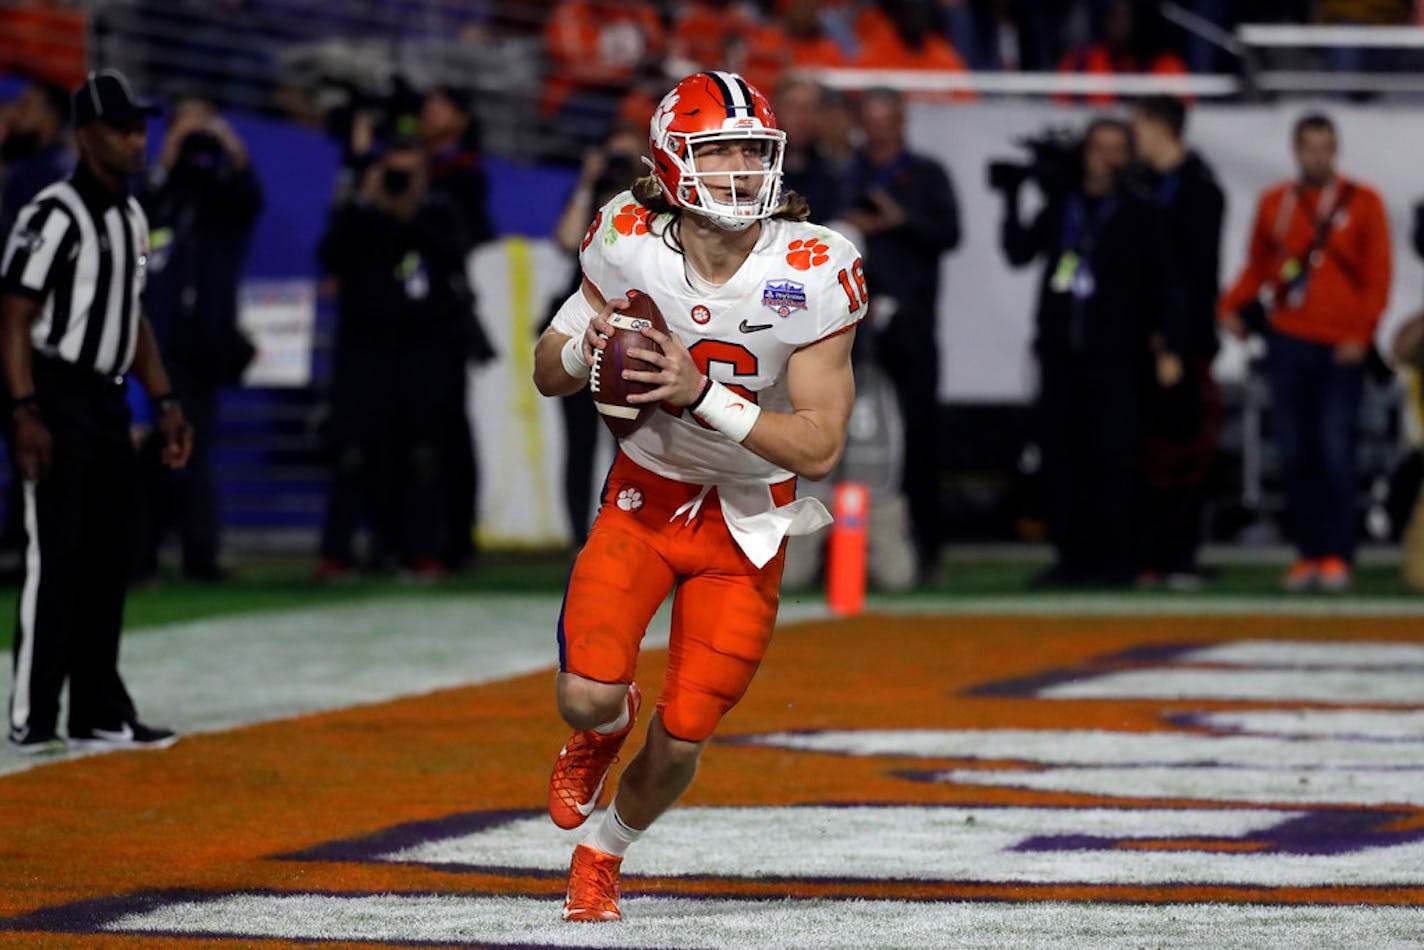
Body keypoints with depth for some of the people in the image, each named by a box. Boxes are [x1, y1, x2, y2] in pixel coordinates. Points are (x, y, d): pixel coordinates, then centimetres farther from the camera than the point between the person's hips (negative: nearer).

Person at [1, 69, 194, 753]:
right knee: (55, 560, -9)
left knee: (107, 562, 10)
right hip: (57, 400, -9)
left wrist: (165, 402, 17)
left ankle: (100, 714, 16)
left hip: (108, 401, 9)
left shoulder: (131, 218, 13)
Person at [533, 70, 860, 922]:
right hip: (646, 498, 1)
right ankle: (604, 729, 21)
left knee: (680, 741, -2)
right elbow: (548, 377, -1)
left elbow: (820, 446, -22)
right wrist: (588, 346, -25)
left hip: (747, 519, -1)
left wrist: (703, 394, -33)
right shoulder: (633, 248, -16)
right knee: (588, 696, -19)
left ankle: (605, 852, 31)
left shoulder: (811, 271, -22)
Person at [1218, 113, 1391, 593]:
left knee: (1334, 453, -10)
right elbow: (1257, 266, 16)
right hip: (1288, 341, 3)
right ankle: (1308, 553, 8)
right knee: (1295, 454, 3)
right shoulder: (1274, 203, 11)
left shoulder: (1362, 202, 4)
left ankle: (1337, 556, -6)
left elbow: (1378, 276, 0)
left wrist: (1360, 335, -10)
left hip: (1341, 352, -3)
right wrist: (1232, 306, -2)